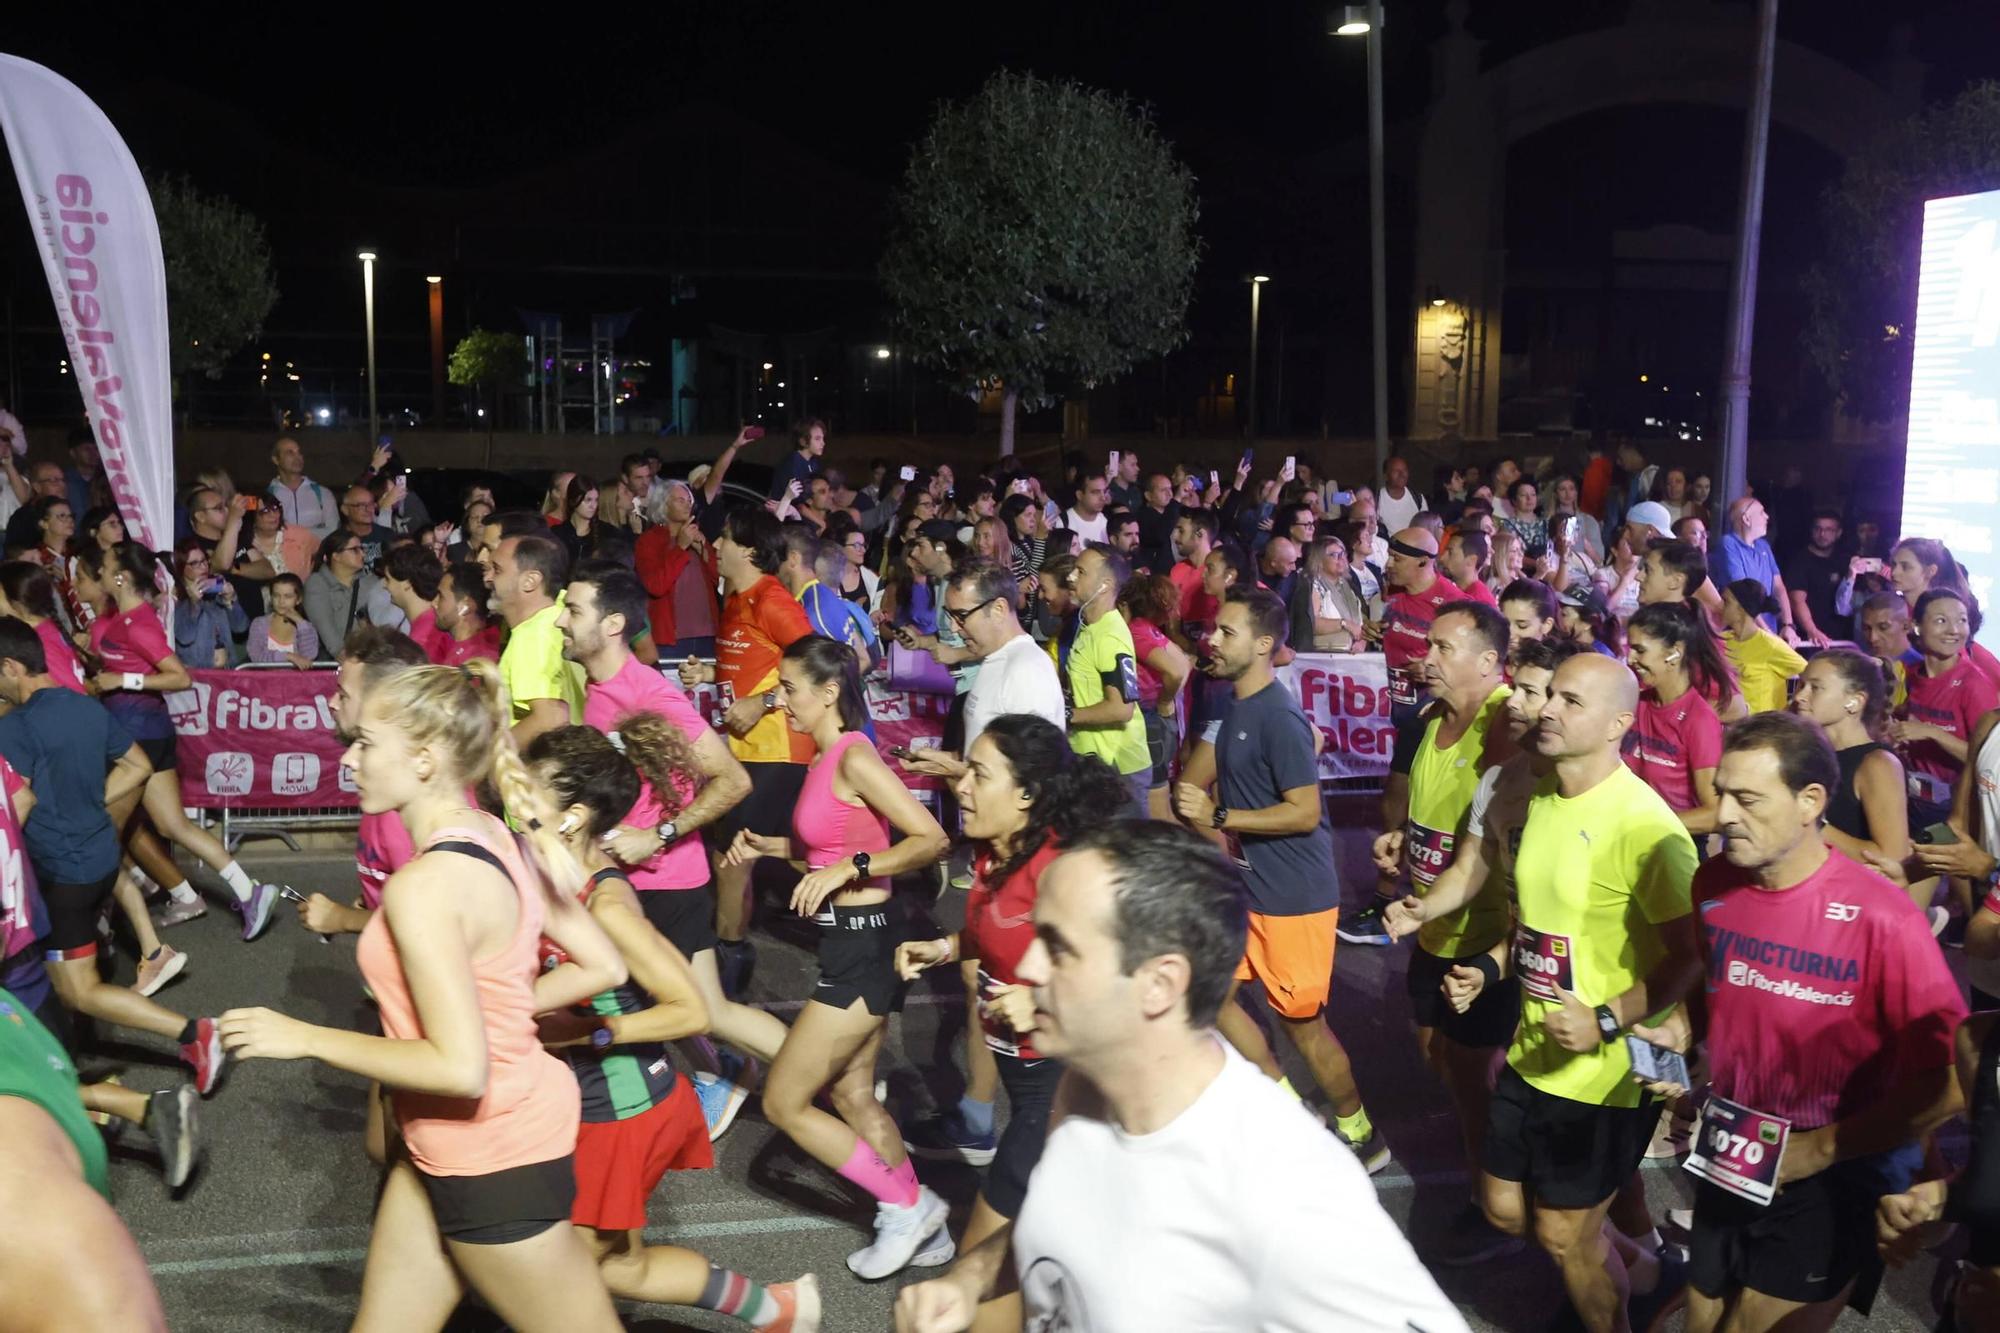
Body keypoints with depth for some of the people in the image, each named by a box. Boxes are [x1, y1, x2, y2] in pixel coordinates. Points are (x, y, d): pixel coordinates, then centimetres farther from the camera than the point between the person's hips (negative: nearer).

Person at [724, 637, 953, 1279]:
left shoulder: (854, 757, -18)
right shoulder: (824, 758, 9)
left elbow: (931, 839, -23)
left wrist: (849, 868, -28)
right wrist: (770, 846, 7)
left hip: (864, 944, -10)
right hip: (848, 943, 10)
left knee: (783, 1103, -1)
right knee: (850, 1094, 18)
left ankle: (907, 1205, 9)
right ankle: (924, 1230, 29)